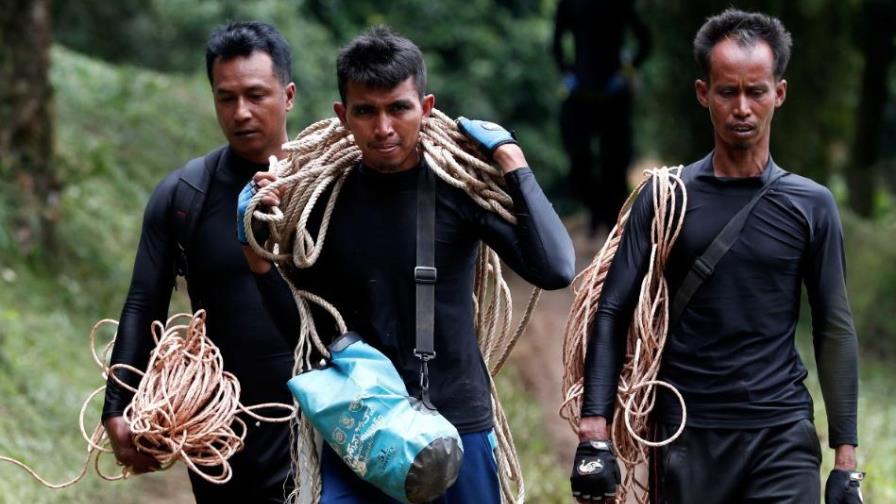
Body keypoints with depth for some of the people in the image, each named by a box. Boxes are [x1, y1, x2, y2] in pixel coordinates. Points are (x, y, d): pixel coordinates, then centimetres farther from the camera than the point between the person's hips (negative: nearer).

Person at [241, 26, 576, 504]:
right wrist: (257, 256, -8)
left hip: (458, 429, -1)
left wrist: (512, 162, -16)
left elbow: (554, 271, -19)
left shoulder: (458, 187, -7)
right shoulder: (325, 198, 1)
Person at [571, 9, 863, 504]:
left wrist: (846, 459, 1)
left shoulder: (810, 205, 5)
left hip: (782, 435, 0)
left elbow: (834, 332, 7)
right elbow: (612, 315, 2)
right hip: (687, 433, 0)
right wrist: (594, 434, -8)